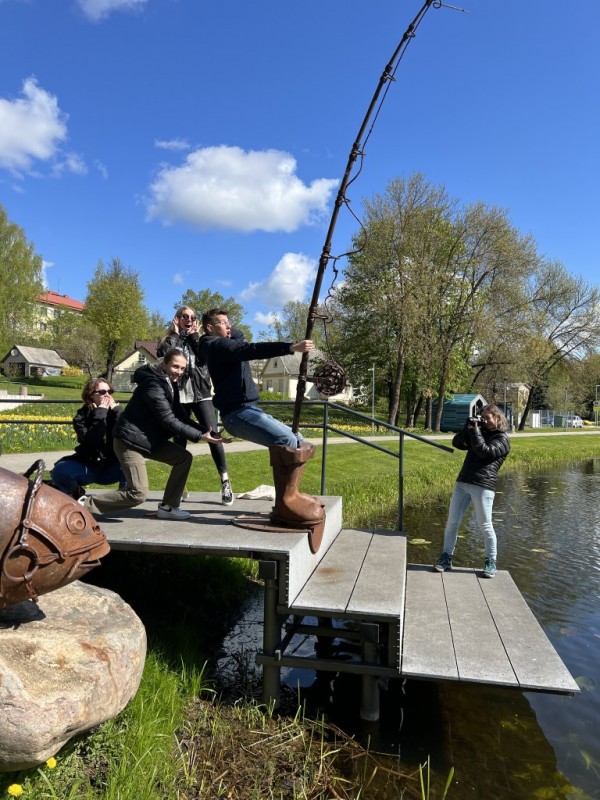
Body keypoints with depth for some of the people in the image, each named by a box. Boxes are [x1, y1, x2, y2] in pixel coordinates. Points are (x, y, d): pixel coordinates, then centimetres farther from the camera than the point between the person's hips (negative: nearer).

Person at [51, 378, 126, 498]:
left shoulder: (116, 412, -2)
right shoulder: (82, 417, -6)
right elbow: (91, 441, -25)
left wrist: (116, 409, -20)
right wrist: (101, 412, -23)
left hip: (112, 468, 0)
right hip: (88, 467, 0)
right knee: (60, 470, -26)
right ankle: (77, 492, 5)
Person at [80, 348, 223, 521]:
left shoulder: (169, 384, 9)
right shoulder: (153, 384, -21)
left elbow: (181, 416, 6)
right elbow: (169, 421, -25)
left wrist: (205, 430, -8)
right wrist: (200, 436, -25)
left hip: (150, 439, 10)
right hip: (130, 440, -10)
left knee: (184, 457, 1)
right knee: (138, 493, -12)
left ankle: (167, 507, 8)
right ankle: (87, 504, 3)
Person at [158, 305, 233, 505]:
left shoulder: (199, 340, 15)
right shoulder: (168, 340, 13)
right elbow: (163, 355, -9)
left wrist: (194, 336, 0)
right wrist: (175, 333, -2)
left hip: (200, 393, 0)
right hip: (178, 395, 0)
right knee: (180, 439, 4)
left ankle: (225, 481, -7)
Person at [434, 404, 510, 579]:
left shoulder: (502, 439, 3)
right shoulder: (480, 432, 23)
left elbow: (484, 451, -14)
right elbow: (457, 443, 15)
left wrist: (475, 430, -8)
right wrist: (468, 427, 4)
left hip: (483, 486, -6)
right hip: (462, 483, 6)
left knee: (485, 526, -1)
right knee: (452, 522, 4)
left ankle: (491, 562, 14)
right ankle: (446, 558, 12)